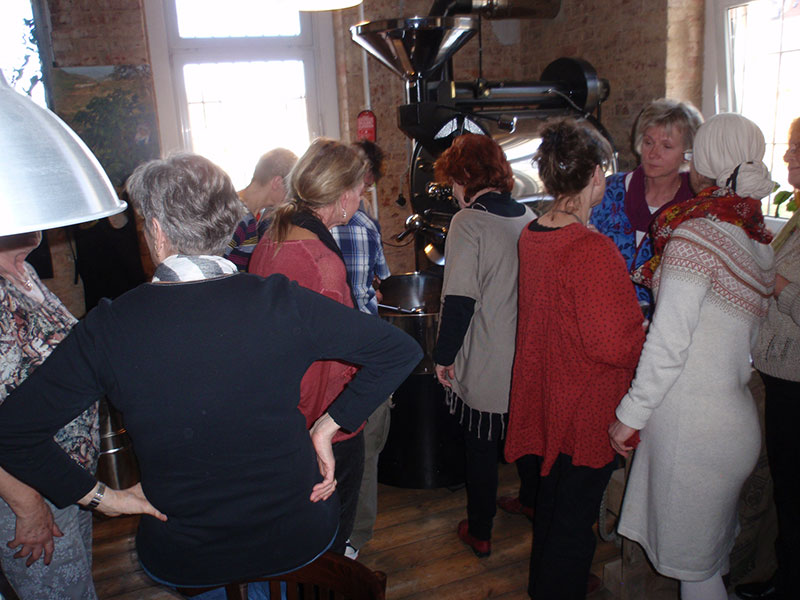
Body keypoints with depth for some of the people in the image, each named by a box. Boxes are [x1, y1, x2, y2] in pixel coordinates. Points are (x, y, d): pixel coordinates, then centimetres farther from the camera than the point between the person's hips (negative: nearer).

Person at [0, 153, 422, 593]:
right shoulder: (280, 302, -18)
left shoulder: (108, 327, -17)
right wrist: (329, 425, -6)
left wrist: (98, 495, -1)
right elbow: (399, 350, -12)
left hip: (184, 564, 1)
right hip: (301, 541, 0)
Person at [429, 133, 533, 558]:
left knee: (480, 448, 12)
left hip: (484, 366, -6)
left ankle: (480, 532, 27)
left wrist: (444, 356, -10)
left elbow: (459, 299, -21)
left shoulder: (469, 221, -17)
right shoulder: (528, 217, 1)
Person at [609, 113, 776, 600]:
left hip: (693, 422, -8)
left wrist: (630, 414, -11)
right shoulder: (759, 240, 7)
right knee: (712, 550, 24)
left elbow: (668, 343, -20)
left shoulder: (696, 235, -18)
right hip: (735, 414, 8)